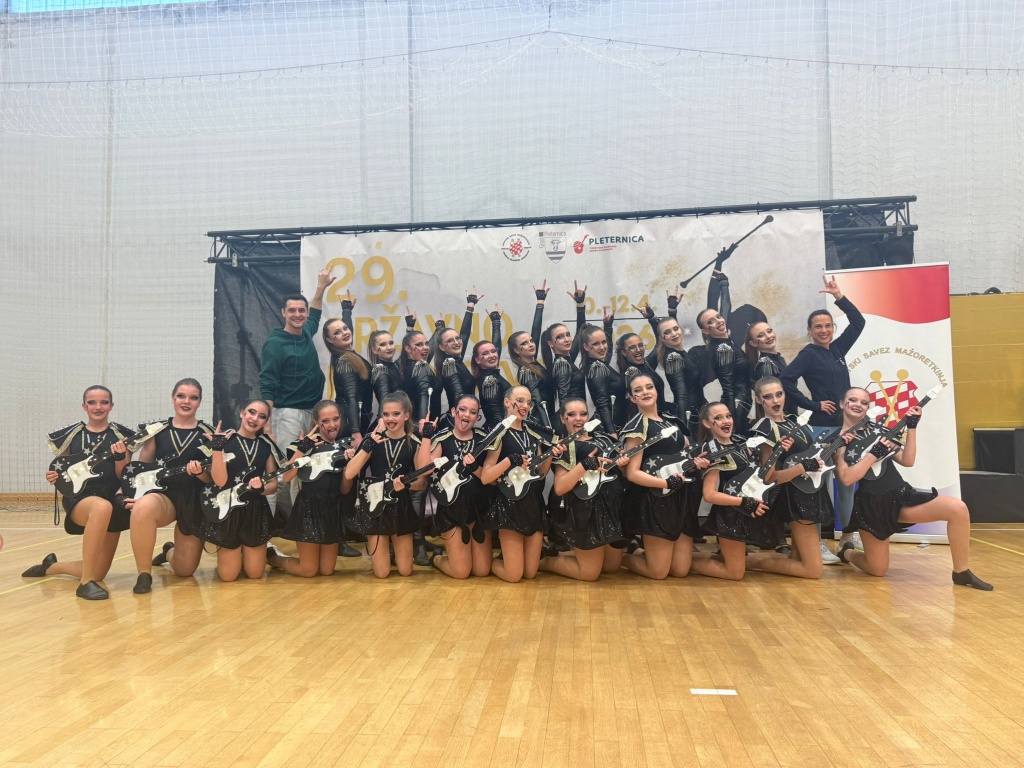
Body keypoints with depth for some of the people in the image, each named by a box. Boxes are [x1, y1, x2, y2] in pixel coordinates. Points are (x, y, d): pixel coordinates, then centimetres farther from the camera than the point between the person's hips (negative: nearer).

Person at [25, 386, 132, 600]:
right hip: (79, 499, -2)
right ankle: (86, 582, -32)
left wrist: (120, 455, -20)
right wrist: (55, 477, -10)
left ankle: (50, 566, 36)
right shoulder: (70, 435, 4)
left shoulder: (122, 435, 3)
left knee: (99, 573, 3)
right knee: (102, 507, -42)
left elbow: (124, 476, -1)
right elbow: (63, 473, 12)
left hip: (113, 502, 2)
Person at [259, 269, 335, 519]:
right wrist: (267, 425, -18)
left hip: (312, 411, 7)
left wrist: (321, 287, 34)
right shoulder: (275, 343, -9)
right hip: (288, 413, -7)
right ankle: (279, 513, 0)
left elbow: (315, 315, 35)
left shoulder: (306, 334, 9)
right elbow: (267, 387, -13)